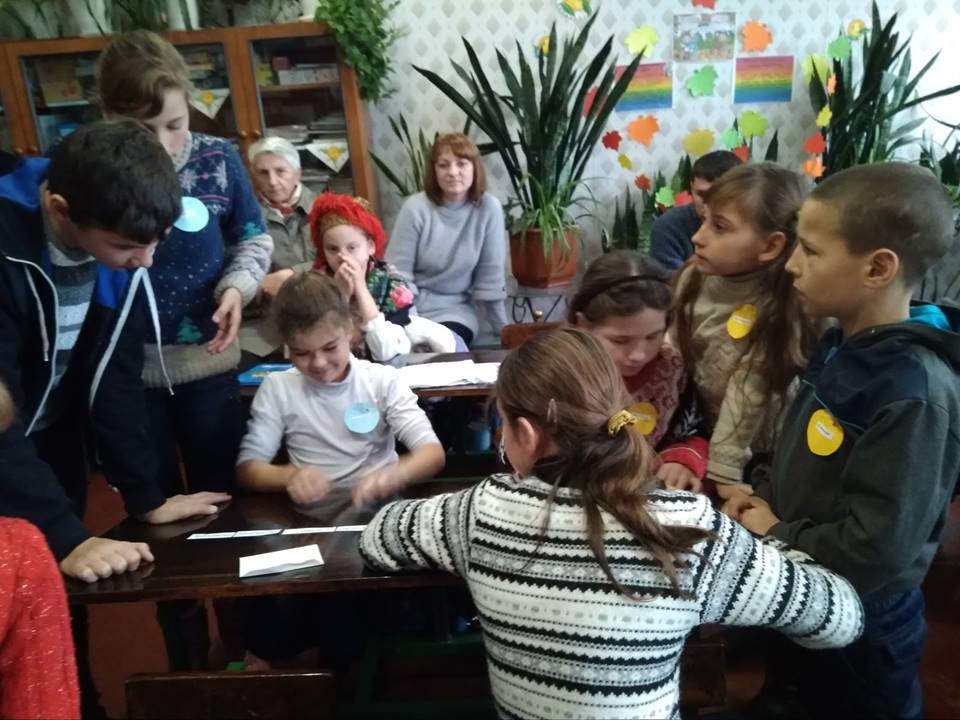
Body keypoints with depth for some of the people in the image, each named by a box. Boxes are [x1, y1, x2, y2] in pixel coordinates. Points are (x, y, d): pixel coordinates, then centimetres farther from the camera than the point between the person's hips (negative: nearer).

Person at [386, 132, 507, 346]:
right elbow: (397, 273, -9)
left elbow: (490, 278, -3)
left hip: (454, 310, 0)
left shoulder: (488, 208, -8)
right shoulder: (416, 208, -11)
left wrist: (504, 331, -1)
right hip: (411, 306, 0)